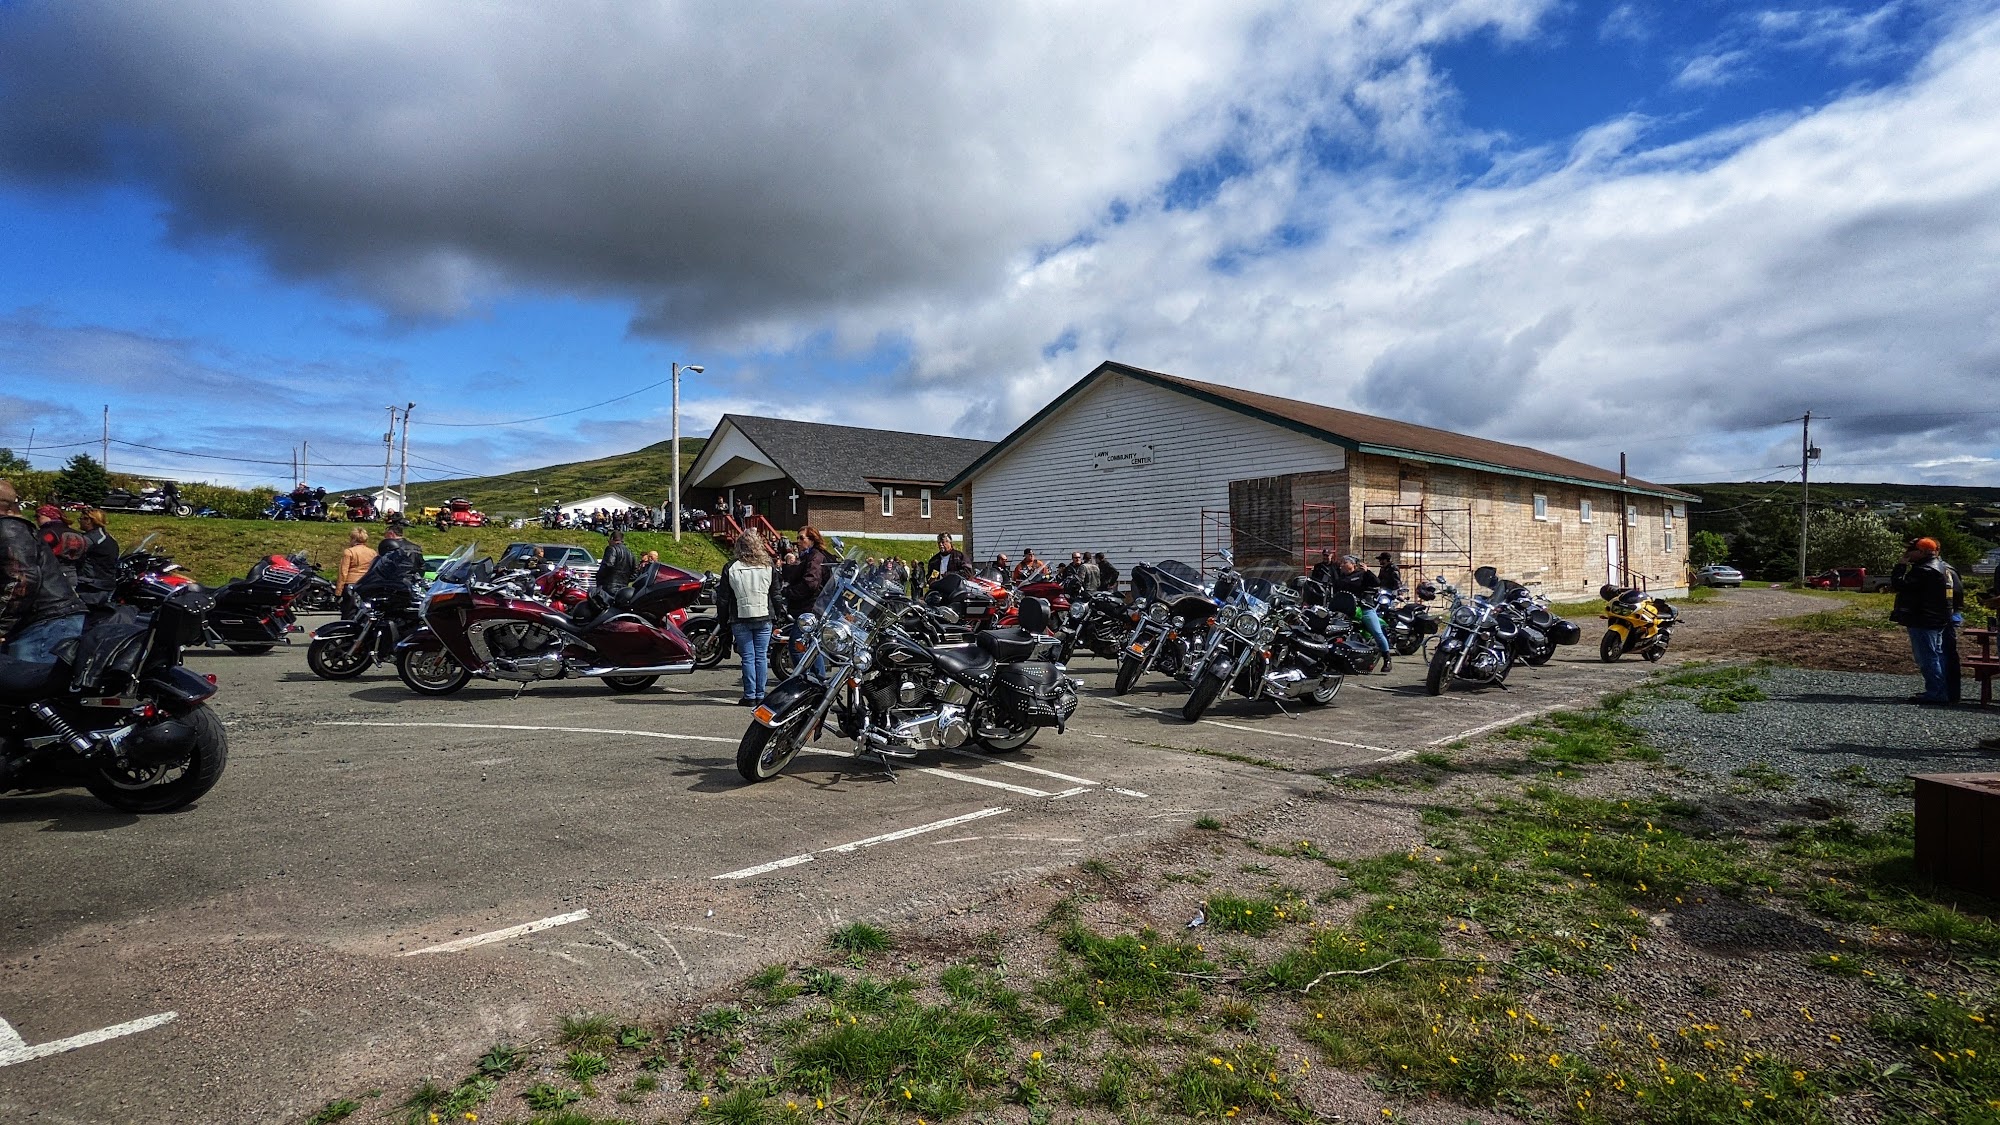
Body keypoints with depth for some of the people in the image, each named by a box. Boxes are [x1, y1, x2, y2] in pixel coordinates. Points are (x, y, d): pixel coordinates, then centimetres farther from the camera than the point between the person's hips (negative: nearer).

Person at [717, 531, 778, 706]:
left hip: (740, 619, -1)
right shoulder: (768, 567, 4)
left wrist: (723, 620, 11)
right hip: (764, 619, 2)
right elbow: (776, 595, 7)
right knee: (761, 657, 5)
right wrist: (779, 615, 16)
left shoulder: (730, 568, -2)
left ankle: (750, 696, 2)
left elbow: (723, 598, 1)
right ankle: (760, 696, 7)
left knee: (748, 657, 2)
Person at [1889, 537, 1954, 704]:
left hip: (1923, 621, -10)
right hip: (1939, 620, 10)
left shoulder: (1924, 570, -20)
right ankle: (1943, 692, 22)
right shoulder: (1941, 566, 14)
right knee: (1937, 656, 16)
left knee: (1928, 658, -7)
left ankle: (1935, 693, -6)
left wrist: (1902, 564, -12)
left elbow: (1898, 585, -21)